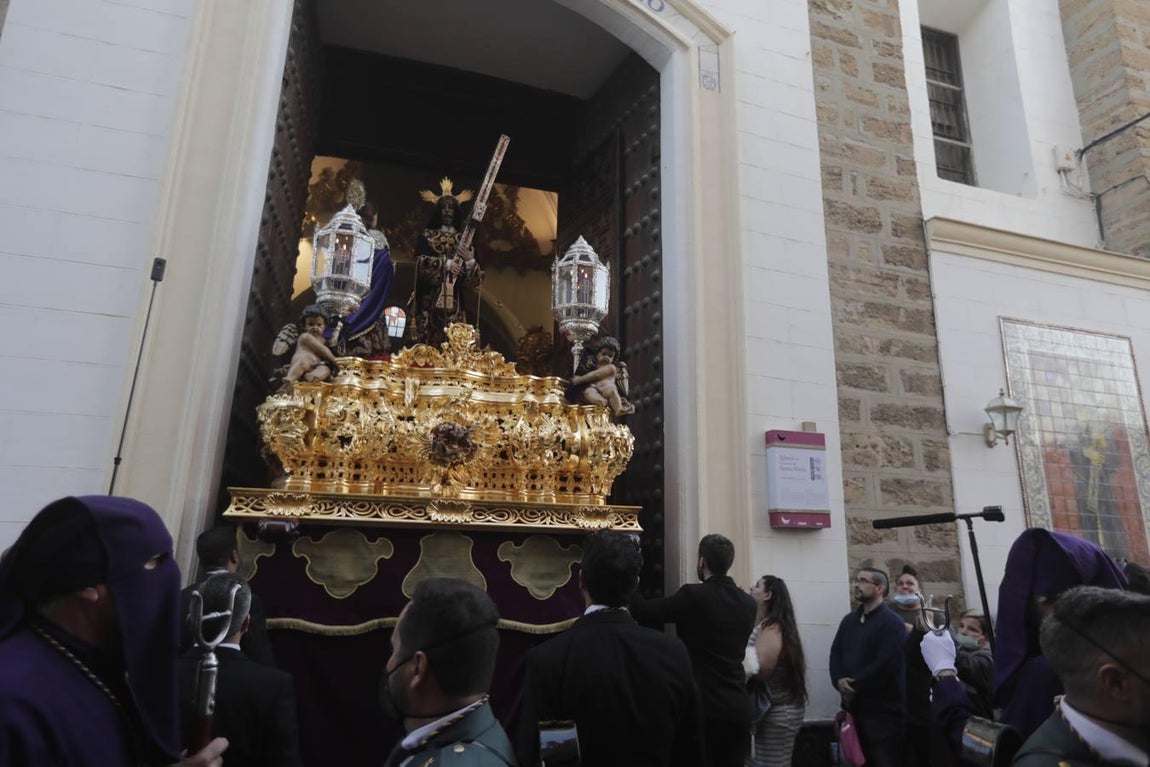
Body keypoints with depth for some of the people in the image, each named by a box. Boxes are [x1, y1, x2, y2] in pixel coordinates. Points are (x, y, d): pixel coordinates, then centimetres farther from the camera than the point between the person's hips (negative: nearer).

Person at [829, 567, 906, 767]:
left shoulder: (892, 622, -10)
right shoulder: (849, 620, 13)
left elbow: (886, 664, -20)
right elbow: (836, 653, 9)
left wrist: (854, 686, -14)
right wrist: (839, 681, -11)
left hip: (883, 710, -7)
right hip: (854, 707, 7)